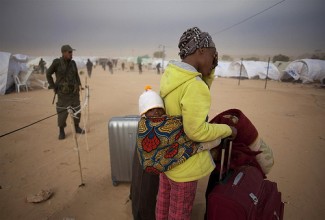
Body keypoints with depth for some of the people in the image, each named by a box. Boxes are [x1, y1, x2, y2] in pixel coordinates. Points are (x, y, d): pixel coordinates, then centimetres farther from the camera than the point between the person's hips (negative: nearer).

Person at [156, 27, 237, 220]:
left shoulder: (170, 74, -1)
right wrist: (227, 130, -12)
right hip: (183, 160, -8)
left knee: (165, 198, 27)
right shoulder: (194, 85, -28)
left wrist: (210, 69, 0)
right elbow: (196, 131, -27)